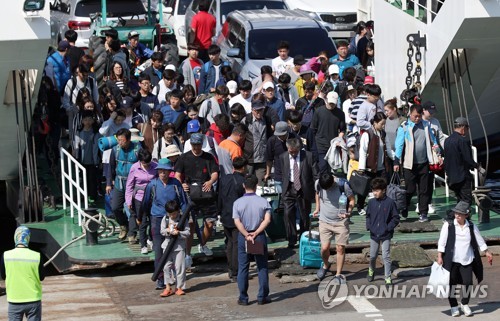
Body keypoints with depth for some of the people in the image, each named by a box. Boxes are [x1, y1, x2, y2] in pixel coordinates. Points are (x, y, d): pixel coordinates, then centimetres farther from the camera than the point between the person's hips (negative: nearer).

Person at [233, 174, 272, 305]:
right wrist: (255, 233, -12)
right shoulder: (263, 201, -4)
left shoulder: (238, 203, -5)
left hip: (243, 236, 0)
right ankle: (262, 297, 9)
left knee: (243, 268, 7)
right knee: (262, 267, 9)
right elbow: (267, 220, -12)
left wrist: (247, 235, -11)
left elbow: (237, 222, -12)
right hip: (260, 236, 0)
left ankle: (243, 298, 7)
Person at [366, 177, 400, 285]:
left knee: (386, 256, -6)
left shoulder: (390, 202, -10)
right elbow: (368, 216, 15)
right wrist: (368, 226, 0)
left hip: (385, 235, -4)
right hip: (374, 234, 4)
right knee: (372, 256, 15)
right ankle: (371, 271, 41)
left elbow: (396, 218, -5)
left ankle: (388, 278, 0)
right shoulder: (371, 202, 1)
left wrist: (388, 228, -13)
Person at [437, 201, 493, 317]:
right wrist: (440, 257, -10)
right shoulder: (448, 225, -6)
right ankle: (454, 306, 19)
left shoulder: (471, 226, 3)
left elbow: (479, 240, 14)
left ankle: (465, 304, 22)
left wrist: (487, 252, 17)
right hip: (452, 260, -2)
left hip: (467, 260, 2)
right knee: (451, 284, 2)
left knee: (467, 283, -2)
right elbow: (442, 241, -6)